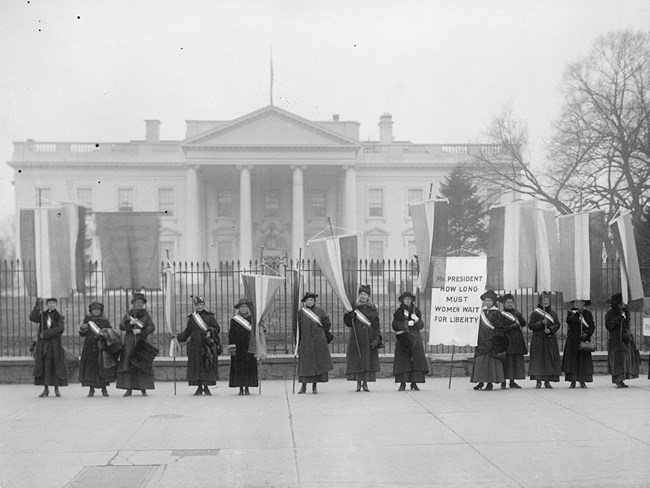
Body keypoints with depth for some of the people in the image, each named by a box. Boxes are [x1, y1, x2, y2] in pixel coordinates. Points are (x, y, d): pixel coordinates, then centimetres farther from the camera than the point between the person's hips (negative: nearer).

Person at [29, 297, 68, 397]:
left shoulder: (60, 317, 6)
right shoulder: (42, 315, 11)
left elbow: (60, 329, -11)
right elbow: (32, 318, -9)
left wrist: (46, 333, -17)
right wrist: (38, 306, -17)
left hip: (55, 345, -1)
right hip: (42, 344, 1)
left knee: (56, 366, -1)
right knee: (43, 366, -1)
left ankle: (57, 389, 7)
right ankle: (46, 388, 7)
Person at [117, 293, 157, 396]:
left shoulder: (146, 315, 8)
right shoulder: (128, 314, 12)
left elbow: (152, 327, -3)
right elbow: (121, 326, 2)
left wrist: (141, 331, -16)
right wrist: (130, 323, -15)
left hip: (142, 342, -1)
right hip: (129, 342, 1)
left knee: (143, 366, -7)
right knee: (128, 364, -6)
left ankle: (143, 389, -3)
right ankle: (129, 389, -4)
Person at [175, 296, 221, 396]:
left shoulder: (210, 316, 6)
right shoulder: (191, 318, 12)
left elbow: (217, 328, 3)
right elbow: (187, 331, 14)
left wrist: (210, 332, -15)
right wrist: (178, 337, 2)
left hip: (207, 344, -2)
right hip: (195, 345, 2)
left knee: (207, 365, -4)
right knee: (196, 365, -1)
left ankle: (206, 386, 5)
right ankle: (199, 387, 6)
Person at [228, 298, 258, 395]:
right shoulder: (234, 320, 4)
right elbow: (231, 335, 2)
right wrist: (232, 348, -6)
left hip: (249, 348, 1)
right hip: (238, 349, -1)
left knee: (250, 368, 0)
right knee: (239, 368, -2)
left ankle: (247, 388, 7)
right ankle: (241, 388, 4)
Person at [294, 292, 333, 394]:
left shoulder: (320, 311, 6)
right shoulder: (301, 312, 5)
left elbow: (328, 325, 8)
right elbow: (297, 328, 6)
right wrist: (298, 342, 1)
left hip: (318, 342, 0)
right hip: (305, 342, 0)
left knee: (317, 362, 0)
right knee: (305, 364, -1)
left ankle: (314, 386, 8)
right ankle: (304, 386, 8)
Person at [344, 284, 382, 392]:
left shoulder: (372, 309, 7)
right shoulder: (354, 307, 6)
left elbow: (376, 325, 3)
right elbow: (348, 322, 2)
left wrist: (376, 339, -7)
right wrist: (350, 315, -18)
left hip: (369, 337, 1)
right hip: (356, 337, -1)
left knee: (368, 360, -2)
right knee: (357, 360, -3)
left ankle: (365, 383, 4)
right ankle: (358, 383, 2)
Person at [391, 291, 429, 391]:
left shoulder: (416, 311, 9)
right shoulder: (398, 312, 6)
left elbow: (421, 326, 6)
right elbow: (394, 326, -3)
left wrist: (417, 320, -15)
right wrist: (406, 324, -14)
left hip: (415, 339, 1)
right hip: (402, 339, -1)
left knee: (416, 360, -6)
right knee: (402, 361, -6)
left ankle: (414, 383, -1)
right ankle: (402, 383, -4)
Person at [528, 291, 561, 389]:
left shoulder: (553, 313, 11)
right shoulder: (535, 313, 1)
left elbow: (557, 324, 5)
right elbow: (530, 325, -5)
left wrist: (550, 329, -13)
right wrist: (541, 323, -17)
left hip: (550, 340, 3)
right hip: (538, 340, -3)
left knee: (550, 360, 1)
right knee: (538, 359, -6)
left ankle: (547, 381, 7)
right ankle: (538, 381, -2)